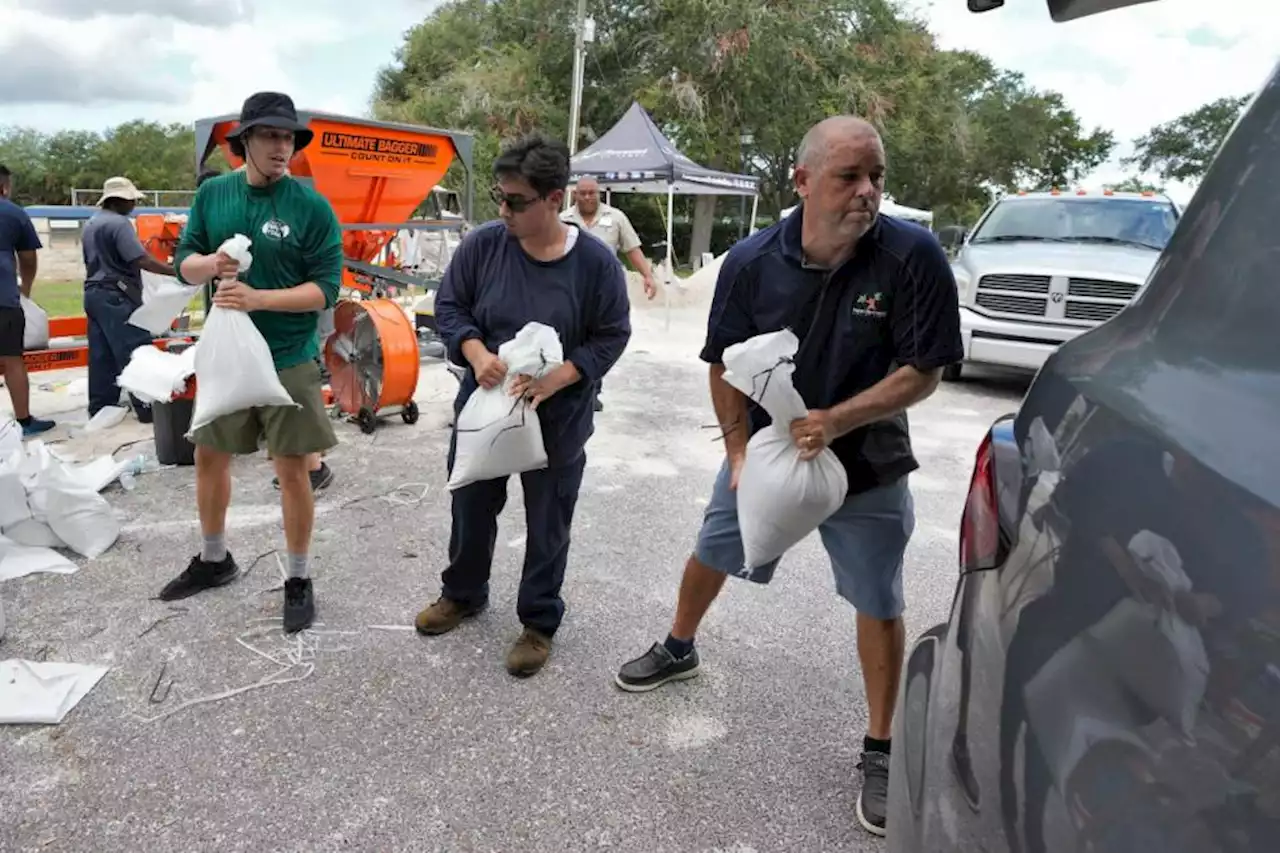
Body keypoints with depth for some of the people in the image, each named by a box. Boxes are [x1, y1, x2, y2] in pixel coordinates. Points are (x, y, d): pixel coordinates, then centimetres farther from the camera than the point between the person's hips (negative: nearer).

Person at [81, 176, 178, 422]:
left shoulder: (90, 224, 18)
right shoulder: (119, 223, -13)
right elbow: (142, 260, -21)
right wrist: (176, 271, -21)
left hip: (94, 293, 10)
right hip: (116, 295, -10)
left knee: (101, 355, 11)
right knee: (136, 352, -9)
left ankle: (100, 406, 14)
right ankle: (146, 406, -10)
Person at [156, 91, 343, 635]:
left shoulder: (312, 207, -10)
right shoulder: (212, 194, 3)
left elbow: (325, 288, -14)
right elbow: (185, 263, 8)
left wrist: (258, 297, -26)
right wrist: (210, 263, -15)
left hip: (288, 361, -5)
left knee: (292, 471, 2)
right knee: (208, 457, 17)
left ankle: (299, 581, 19)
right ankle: (214, 560, 39)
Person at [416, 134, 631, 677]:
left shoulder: (596, 262, -15)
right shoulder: (482, 245, -9)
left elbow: (611, 336, -8)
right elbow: (449, 306, 1)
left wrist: (556, 379, -22)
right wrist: (477, 354, -19)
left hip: (557, 421, -2)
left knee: (547, 525, 11)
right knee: (471, 508, 20)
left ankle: (539, 622, 32)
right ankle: (462, 594, 46)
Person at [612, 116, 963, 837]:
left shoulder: (914, 255, -21)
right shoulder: (753, 261, -14)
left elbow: (924, 371, -18)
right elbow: (726, 363, -4)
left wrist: (837, 420, -28)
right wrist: (739, 451, -10)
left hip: (867, 467, -2)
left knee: (879, 606, 6)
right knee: (711, 554, 18)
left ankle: (882, 751, 25)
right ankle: (678, 650, 47)